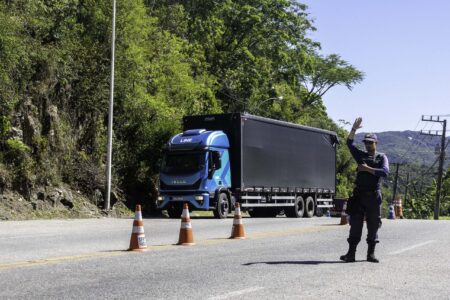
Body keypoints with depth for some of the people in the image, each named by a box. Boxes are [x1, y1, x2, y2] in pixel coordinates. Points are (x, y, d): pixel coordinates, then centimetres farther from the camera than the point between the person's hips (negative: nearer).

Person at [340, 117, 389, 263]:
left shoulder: (382, 157, 6)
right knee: (355, 225, -2)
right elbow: (349, 143, -2)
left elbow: (385, 172, -12)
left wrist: (368, 169, -14)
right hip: (359, 195, 1)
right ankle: (351, 253, -2)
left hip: (374, 196, -1)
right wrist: (354, 129, -13)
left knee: (373, 225, 3)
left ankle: (371, 254, 11)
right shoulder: (361, 156, 11)